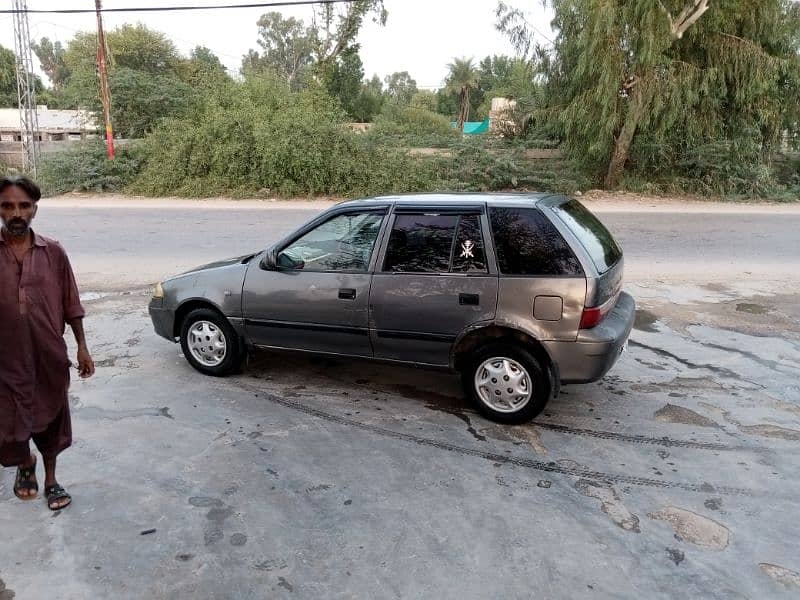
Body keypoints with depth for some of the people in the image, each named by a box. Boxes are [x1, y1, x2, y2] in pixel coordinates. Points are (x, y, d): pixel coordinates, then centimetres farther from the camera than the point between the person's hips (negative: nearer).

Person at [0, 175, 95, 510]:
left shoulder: (53, 252, -3)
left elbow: (70, 303, 2)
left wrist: (82, 347, 2)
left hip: (49, 356, 1)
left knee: (51, 419, 13)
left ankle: (50, 479, 33)